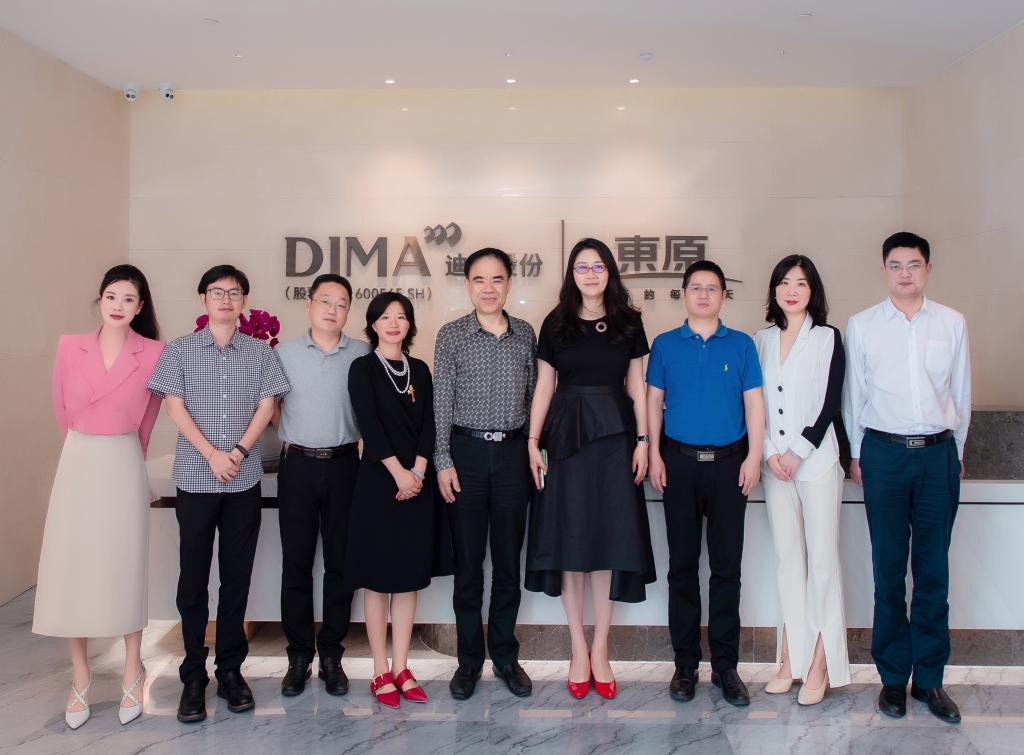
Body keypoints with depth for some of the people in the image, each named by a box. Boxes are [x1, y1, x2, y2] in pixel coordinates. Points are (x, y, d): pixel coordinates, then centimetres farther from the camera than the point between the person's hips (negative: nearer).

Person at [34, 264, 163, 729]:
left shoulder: (153, 354, -5)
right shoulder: (69, 347, 1)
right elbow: (62, 410, 14)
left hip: (124, 467, -2)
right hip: (78, 465, 2)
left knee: (124, 569, 4)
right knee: (71, 569, 4)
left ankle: (132, 679, 19)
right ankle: (80, 683, 17)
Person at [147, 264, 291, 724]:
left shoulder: (260, 352, 7)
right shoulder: (179, 350, 5)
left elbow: (266, 406, 1)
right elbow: (175, 406, -2)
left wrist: (239, 451, -12)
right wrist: (212, 454, -12)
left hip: (244, 480, 1)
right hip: (195, 478, -1)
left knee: (237, 577, 7)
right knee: (193, 578, 4)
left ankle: (231, 669, 18)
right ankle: (193, 676, 14)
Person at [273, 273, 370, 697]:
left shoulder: (363, 355, 2)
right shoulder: (284, 353, 3)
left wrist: (362, 441, 0)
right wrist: (290, 435, 3)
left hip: (343, 465, 0)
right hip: (297, 465, 0)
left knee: (340, 562, 5)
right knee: (296, 561, 4)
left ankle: (331, 654, 17)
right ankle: (298, 655, 16)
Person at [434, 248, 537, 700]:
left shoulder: (525, 333, 6)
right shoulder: (450, 336, 0)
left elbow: (533, 394, 10)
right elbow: (442, 402, -2)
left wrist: (532, 449, 6)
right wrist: (443, 462, -6)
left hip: (513, 451, 2)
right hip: (466, 451, -2)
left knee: (509, 561, 9)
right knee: (468, 561, 6)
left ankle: (505, 655, 23)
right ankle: (469, 659, 19)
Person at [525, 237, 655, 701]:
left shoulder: (628, 322, 7)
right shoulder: (555, 324, 5)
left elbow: (636, 387, 7)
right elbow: (544, 387, 5)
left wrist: (642, 441, 0)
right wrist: (533, 441, -2)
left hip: (614, 437, 0)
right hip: (567, 435, 0)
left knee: (609, 540, 3)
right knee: (569, 540, 2)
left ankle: (600, 648, 15)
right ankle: (578, 648, 15)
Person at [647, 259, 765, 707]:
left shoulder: (741, 345, 6)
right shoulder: (665, 345, 6)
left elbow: (754, 403, 4)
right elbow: (653, 402, 7)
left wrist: (754, 456, -5)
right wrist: (655, 455, -2)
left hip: (729, 463, 0)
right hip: (679, 462, 0)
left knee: (727, 565, 4)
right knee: (682, 565, 5)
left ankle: (725, 665, 14)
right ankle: (685, 663, 15)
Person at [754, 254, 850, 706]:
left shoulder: (827, 338, 2)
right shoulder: (761, 340, 12)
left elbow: (830, 402, -4)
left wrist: (799, 452, -11)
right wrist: (769, 453, -3)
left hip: (816, 460, -3)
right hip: (773, 462, 4)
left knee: (822, 559, -3)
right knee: (787, 558, 7)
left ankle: (820, 666, 3)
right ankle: (791, 659, 13)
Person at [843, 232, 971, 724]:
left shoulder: (952, 323, 7)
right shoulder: (862, 326, 4)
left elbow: (961, 391, 12)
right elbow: (853, 393, 7)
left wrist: (957, 451, 13)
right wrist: (855, 454, 7)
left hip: (938, 453, 1)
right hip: (884, 452, -1)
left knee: (933, 570, 5)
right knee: (889, 569, 3)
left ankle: (929, 678, 16)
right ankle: (893, 676, 15)